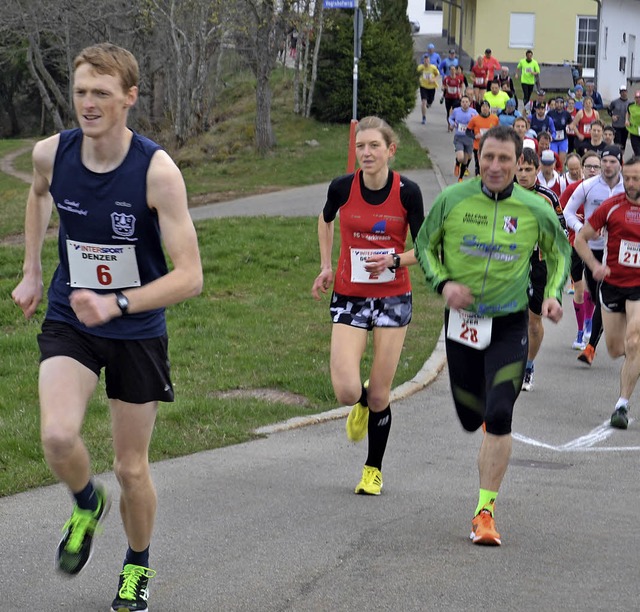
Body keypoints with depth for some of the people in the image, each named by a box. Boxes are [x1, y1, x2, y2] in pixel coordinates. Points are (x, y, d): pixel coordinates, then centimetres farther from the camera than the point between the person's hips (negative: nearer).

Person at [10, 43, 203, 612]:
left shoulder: (158, 171, -23)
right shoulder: (51, 153, -11)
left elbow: (189, 276, -24)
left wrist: (117, 304, -35)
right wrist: (31, 272, 15)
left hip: (137, 331, -2)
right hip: (69, 322, 2)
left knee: (131, 468, 8)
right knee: (58, 436, -23)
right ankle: (87, 505, 12)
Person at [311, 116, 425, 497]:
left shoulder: (407, 191, -10)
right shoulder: (342, 187, -7)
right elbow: (326, 220, 16)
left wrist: (394, 260, -20)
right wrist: (326, 266, 10)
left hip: (393, 298, 0)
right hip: (349, 297, 1)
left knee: (379, 396, 1)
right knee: (347, 391, -14)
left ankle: (374, 469, 24)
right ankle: (361, 405, 26)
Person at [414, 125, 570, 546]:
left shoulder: (535, 209, -7)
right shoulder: (452, 199, -7)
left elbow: (560, 252, 11)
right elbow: (424, 246, 7)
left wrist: (553, 294, -4)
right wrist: (444, 283, -10)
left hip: (509, 325, -1)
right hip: (461, 321, 2)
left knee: (499, 417, -15)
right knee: (471, 419, 10)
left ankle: (486, 511, -5)